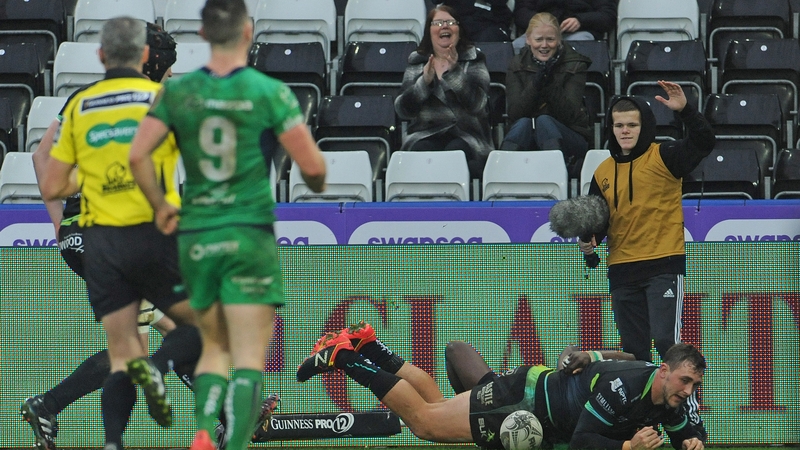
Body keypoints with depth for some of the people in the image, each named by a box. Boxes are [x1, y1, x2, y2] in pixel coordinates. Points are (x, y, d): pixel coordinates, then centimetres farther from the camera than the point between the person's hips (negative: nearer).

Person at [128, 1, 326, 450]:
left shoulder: (178, 91, 1)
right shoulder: (270, 92, -8)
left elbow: (138, 155, -3)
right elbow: (313, 166, -9)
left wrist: (160, 205, 12)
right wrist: (318, 187, 14)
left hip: (196, 236, 4)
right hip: (250, 235, -4)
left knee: (215, 346, 18)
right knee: (249, 358, -2)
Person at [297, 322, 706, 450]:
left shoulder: (667, 402, -8)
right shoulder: (624, 386, -33)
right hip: (524, 398, -7)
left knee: (438, 409, 19)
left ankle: (368, 350, 26)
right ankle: (342, 356, 7)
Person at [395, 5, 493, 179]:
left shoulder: (473, 60, 7)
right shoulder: (417, 62, 12)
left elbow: (477, 105, -9)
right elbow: (403, 110, 1)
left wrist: (454, 71, -20)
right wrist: (424, 82, -15)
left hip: (466, 134, -1)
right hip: (425, 134, 1)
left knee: (456, 150, -34)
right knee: (422, 151, -32)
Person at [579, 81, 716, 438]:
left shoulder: (663, 158, -4)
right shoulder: (603, 173, 11)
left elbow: (703, 143, -20)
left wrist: (684, 111, -33)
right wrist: (590, 240, -2)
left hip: (664, 264, -6)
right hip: (622, 271, 6)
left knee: (666, 340, -17)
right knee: (633, 349, 8)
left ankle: (689, 408, -9)